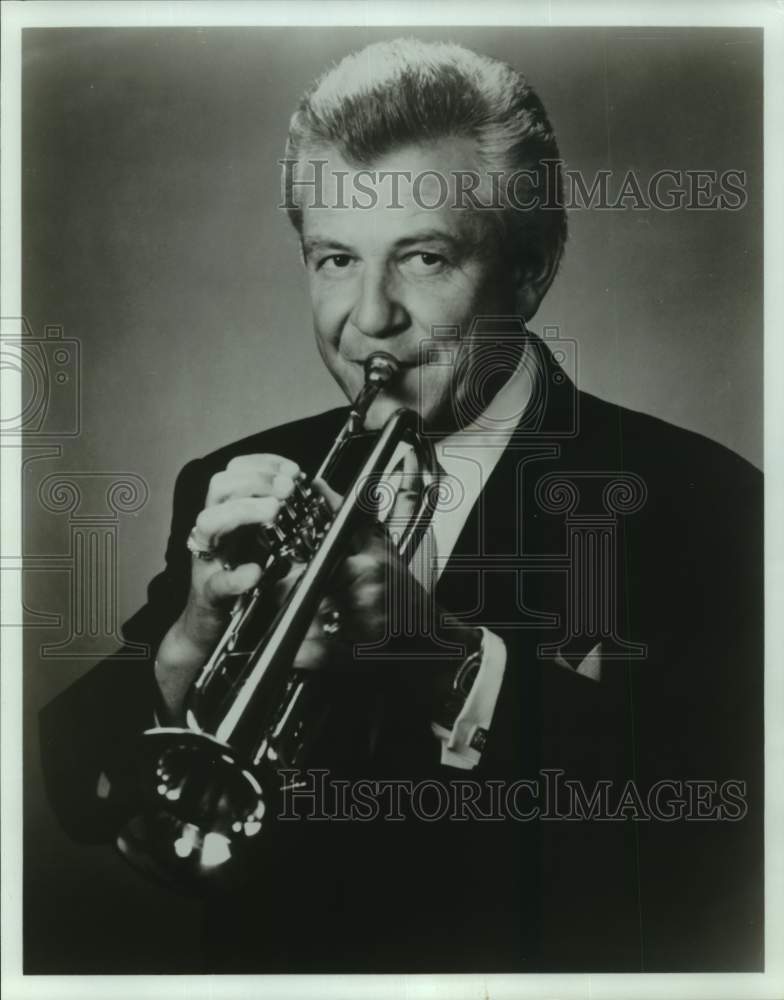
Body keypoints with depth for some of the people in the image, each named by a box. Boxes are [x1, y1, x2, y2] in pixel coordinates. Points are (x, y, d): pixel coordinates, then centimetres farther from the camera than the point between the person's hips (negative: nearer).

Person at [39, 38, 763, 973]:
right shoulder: (231, 488, 0)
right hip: (269, 957, 3)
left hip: (539, 967, -1)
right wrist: (190, 645, -19)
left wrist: (450, 658, -25)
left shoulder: (690, 499, -9)